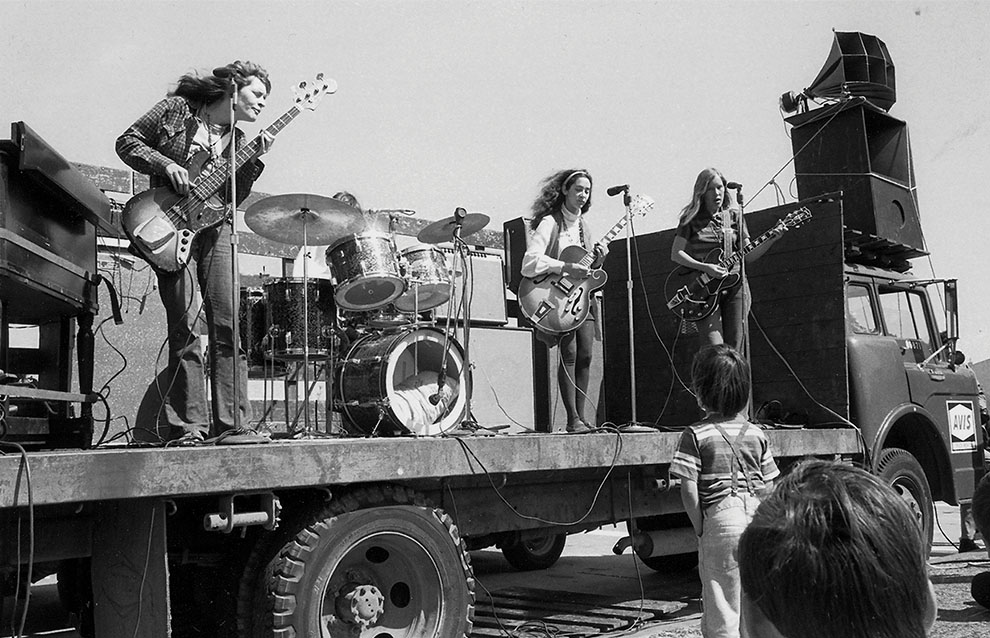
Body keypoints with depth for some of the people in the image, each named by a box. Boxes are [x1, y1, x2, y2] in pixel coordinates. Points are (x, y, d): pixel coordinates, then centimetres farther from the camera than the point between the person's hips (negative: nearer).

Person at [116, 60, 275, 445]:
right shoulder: (176, 109, 4)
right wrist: (166, 165, -11)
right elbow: (127, 142, 3)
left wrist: (254, 160, -6)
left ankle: (233, 424, -4)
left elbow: (232, 198, 5)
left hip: (213, 227, 4)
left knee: (227, 324, -5)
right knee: (183, 328, -8)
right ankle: (191, 424, -4)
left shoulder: (237, 140, 14)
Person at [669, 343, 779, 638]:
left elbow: (689, 489, -9)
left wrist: (699, 527, 0)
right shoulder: (757, 434, 8)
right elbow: (768, 486, 10)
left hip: (720, 520, -4)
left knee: (721, 603, 2)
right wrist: (761, 519, 16)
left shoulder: (695, 435, -6)